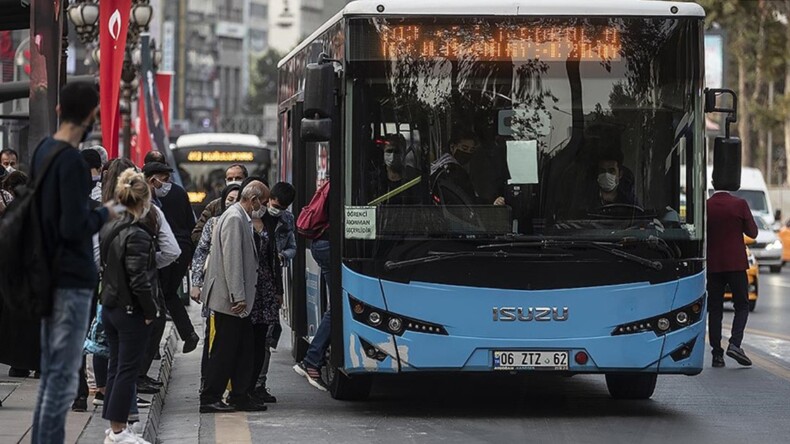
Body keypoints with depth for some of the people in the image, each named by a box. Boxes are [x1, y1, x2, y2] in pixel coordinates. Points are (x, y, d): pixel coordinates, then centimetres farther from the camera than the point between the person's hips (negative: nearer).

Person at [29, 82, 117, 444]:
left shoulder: (43, 151, 10)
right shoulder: (71, 162, -18)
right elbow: (74, 228, -21)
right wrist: (105, 213, -5)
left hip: (48, 275, 9)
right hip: (72, 278, -9)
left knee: (50, 371, 15)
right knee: (63, 375, -6)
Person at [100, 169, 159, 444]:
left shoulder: (109, 229, 6)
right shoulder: (138, 235, -20)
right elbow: (139, 280, -22)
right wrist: (151, 310, -12)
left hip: (110, 306, 8)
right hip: (132, 311, -8)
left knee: (116, 367, 15)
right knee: (127, 369, -1)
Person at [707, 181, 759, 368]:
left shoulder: (705, 206, -3)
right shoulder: (739, 204, -7)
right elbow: (752, 232, -1)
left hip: (713, 265, 2)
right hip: (736, 263, -2)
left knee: (715, 309, 6)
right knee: (742, 306, 7)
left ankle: (717, 354, 3)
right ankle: (735, 344, -13)